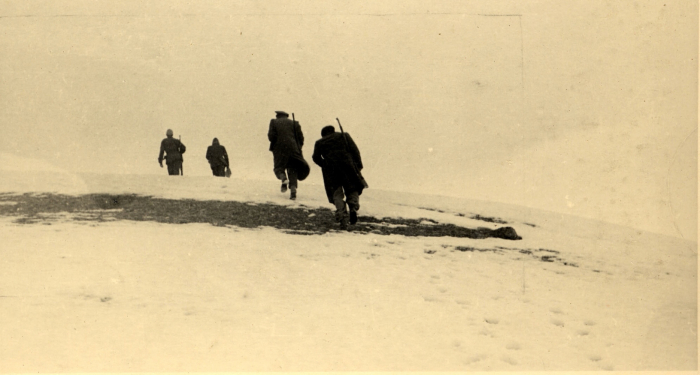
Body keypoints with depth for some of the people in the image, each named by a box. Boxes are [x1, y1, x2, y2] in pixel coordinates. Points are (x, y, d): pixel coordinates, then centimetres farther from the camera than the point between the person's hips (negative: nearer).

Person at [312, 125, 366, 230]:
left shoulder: (319, 143, 18)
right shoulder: (344, 136, 17)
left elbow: (316, 158, 9)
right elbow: (354, 150, 5)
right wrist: (359, 164, 5)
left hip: (331, 171, 0)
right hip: (347, 166, 0)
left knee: (337, 195, 5)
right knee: (352, 189, 15)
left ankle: (342, 218, -13)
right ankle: (353, 207, -14)